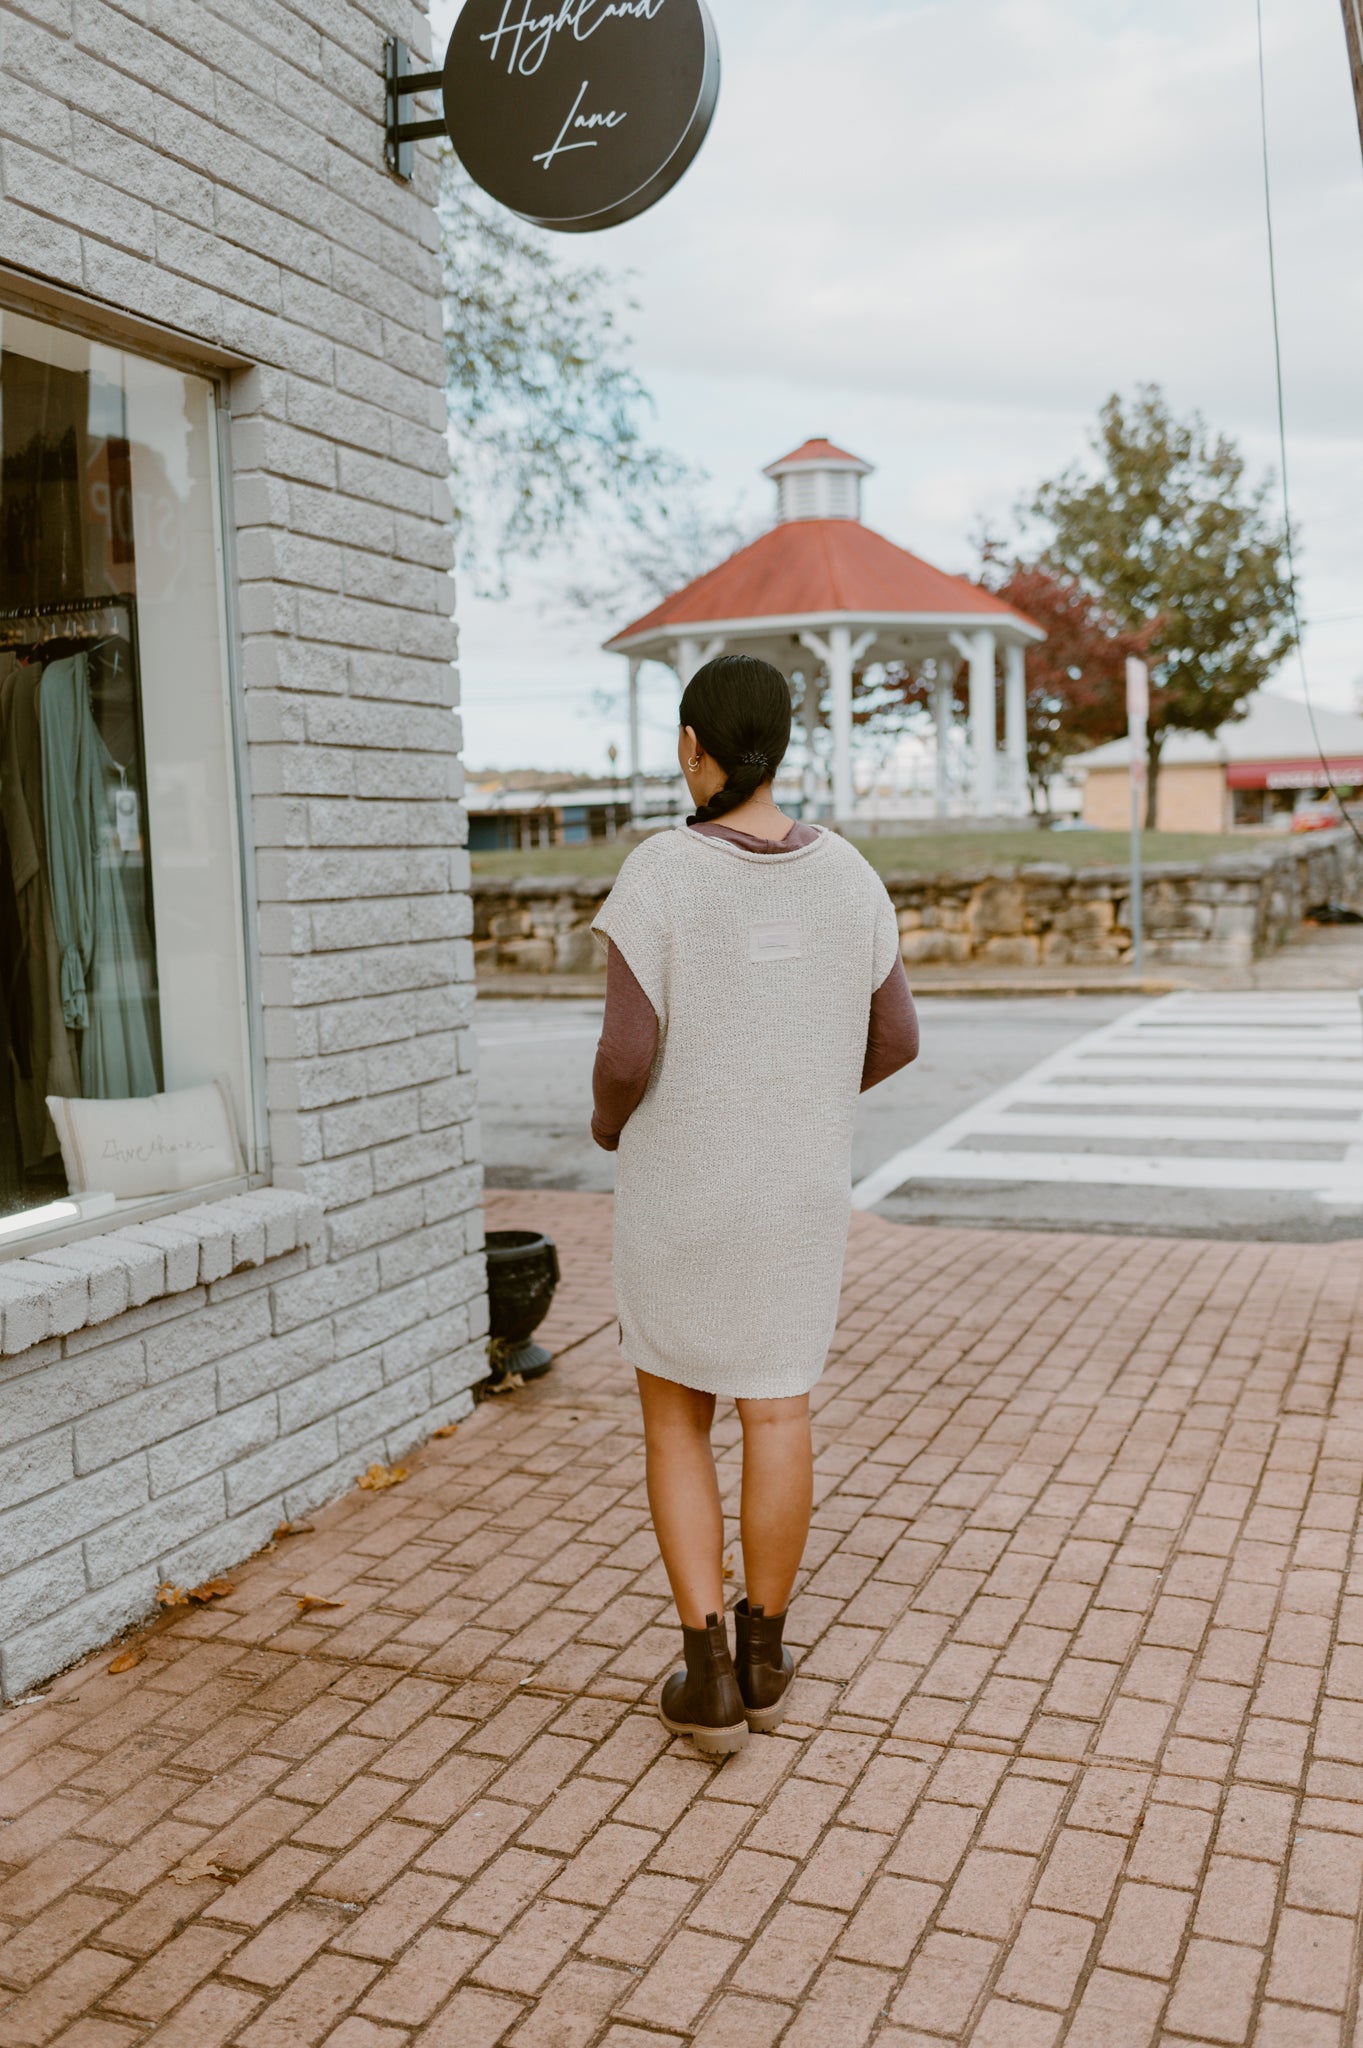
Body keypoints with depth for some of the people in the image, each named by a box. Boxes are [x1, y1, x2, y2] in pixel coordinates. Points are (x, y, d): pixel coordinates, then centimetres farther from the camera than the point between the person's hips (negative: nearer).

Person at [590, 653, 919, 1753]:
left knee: (675, 1414, 13)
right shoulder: (847, 874, -4)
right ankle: (763, 1650, 25)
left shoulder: (656, 875, -17)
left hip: (679, 1187, -3)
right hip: (804, 1186, 3)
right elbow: (895, 1036, 3)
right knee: (777, 1409, 14)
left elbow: (628, 1052, -20)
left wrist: (609, 1117, 3)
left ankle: (709, 1672, 12)